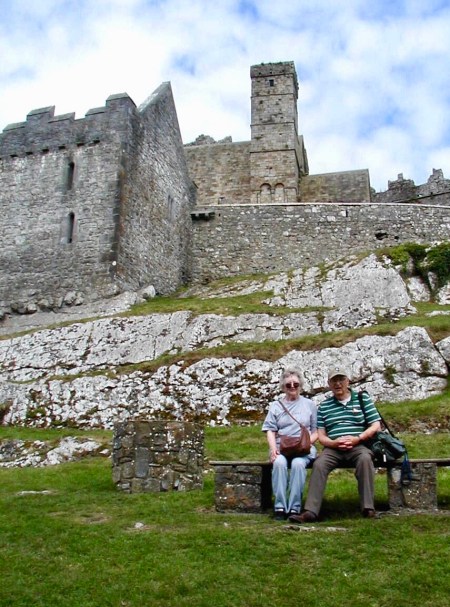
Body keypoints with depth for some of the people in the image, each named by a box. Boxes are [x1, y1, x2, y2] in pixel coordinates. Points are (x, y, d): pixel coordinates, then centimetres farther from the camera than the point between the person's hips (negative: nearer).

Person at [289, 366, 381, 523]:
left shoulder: (363, 398, 11)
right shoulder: (324, 405, 16)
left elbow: (375, 425, 6)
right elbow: (321, 436, 11)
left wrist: (358, 438, -11)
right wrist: (333, 443, -12)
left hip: (358, 446, -1)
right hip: (333, 448, 1)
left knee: (365, 458, -35)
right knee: (319, 464, -28)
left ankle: (368, 508, -31)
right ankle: (310, 512, -34)